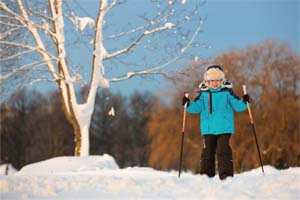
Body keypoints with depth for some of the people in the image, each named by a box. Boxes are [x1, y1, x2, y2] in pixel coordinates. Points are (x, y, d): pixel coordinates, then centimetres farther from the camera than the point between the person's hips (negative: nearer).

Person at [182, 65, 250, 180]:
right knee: (207, 151, 7)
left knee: (223, 151, -9)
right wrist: (188, 104, -16)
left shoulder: (227, 92, 2)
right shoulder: (203, 93, 4)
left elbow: (237, 105, 3)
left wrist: (244, 102, -16)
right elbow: (196, 107, 2)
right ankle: (206, 175, 15)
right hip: (208, 129, 2)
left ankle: (226, 174, -8)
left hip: (224, 128, -2)